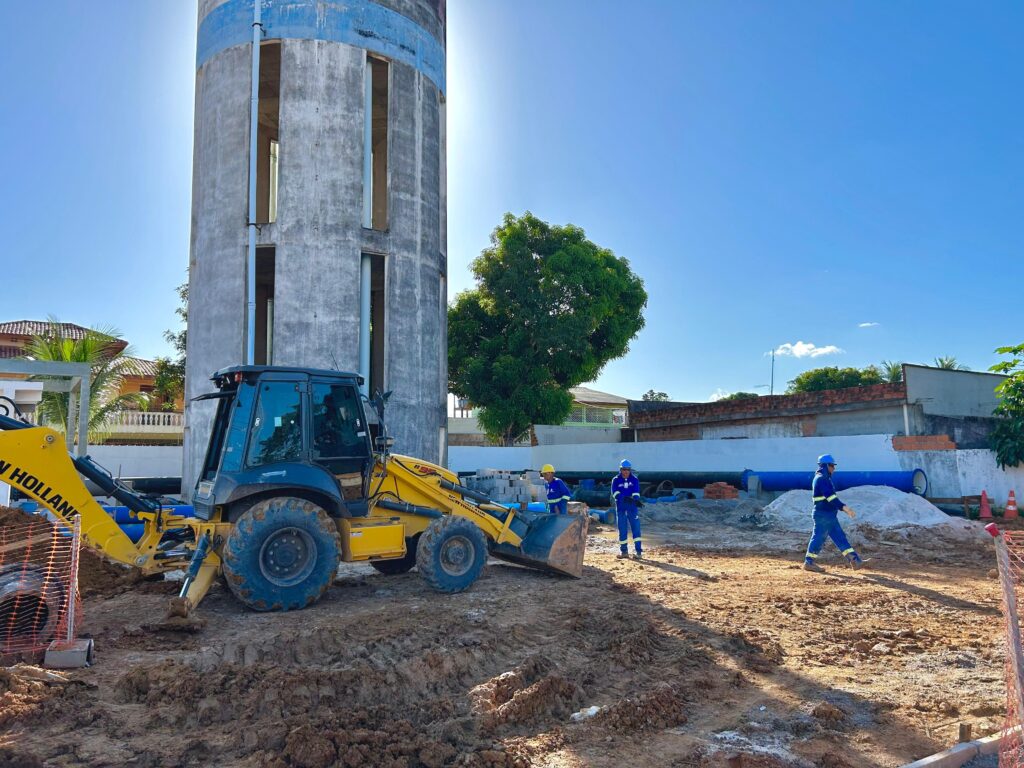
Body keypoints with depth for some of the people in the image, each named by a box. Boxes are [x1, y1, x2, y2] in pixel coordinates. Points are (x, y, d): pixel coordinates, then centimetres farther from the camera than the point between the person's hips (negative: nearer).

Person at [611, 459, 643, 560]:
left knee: (636, 528, -6)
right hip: (620, 507, 1)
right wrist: (625, 498, -30)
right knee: (622, 529, 7)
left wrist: (636, 500, -30)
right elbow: (615, 493, -12)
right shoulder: (616, 480, 0)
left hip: (632, 507, -1)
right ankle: (624, 551, 18)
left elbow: (636, 494, -7)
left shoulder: (635, 479, 1)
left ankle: (639, 552, -4)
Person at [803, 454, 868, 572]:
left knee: (840, 538, 9)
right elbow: (830, 496, -25)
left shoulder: (825, 479, 18)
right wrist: (844, 507, -30)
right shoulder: (821, 478, -14)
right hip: (823, 515, -10)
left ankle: (855, 561, 10)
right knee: (819, 537, -3)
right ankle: (809, 562, 4)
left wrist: (844, 508, 16)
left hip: (830, 516, 10)